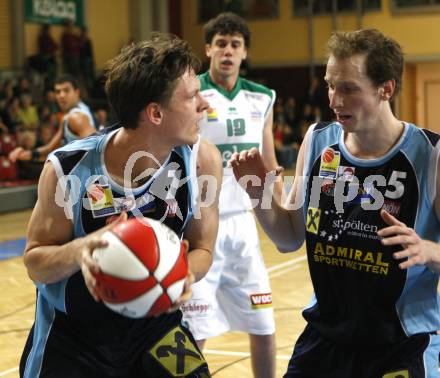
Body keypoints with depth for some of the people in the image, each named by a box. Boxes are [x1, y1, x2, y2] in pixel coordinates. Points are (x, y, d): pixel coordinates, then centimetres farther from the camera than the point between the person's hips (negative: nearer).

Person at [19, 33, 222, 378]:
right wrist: (79, 250, -33)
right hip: (71, 339, -2)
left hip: (155, 325, 2)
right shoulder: (69, 169, -22)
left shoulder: (202, 161, -15)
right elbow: (35, 263, -12)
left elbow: (200, 247, -3)